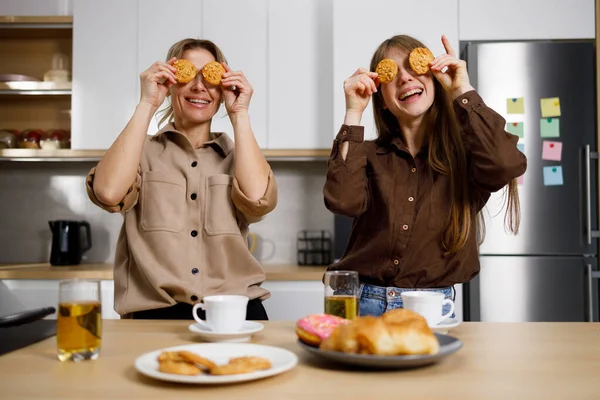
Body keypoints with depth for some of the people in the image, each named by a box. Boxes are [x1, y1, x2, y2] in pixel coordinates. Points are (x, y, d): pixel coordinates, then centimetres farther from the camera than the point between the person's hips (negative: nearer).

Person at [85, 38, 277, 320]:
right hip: (155, 314, 0)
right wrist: (147, 105, -6)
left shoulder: (237, 155, 12)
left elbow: (257, 200, -10)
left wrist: (239, 115, -2)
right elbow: (109, 193, -12)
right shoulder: (142, 151, 9)